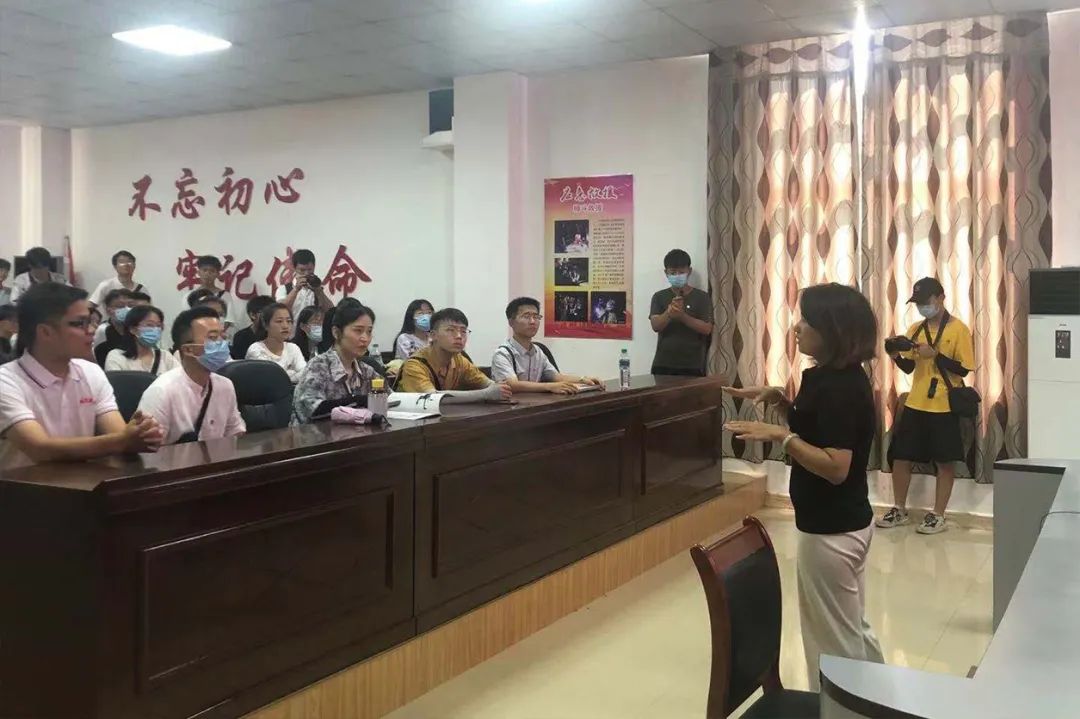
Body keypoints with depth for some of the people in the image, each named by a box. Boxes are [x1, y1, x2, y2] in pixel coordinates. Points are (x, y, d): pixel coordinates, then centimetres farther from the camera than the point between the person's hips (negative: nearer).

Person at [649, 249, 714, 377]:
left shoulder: (702, 297, 4)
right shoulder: (659, 297, 8)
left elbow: (707, 329, -5)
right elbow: (656, 326, -5)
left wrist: (682, 316, -20)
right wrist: (669, 313, -26)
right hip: (662, 365, 1)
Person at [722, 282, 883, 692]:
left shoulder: (838, 386, -23)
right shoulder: (839, 377, 6)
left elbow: (836, 467, -27)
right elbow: (819, 424, 20)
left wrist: (781, 436, -30)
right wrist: (780, 399, 8)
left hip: (831, 530, -10)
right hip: (848, 523, 10)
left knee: (834, 640, 5)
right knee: (852, 630, 23)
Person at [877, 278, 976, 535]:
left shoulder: (958, 329, -8)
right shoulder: (915, 329, 8)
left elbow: (964, 369, -11)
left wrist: (935, 354, -21)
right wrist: (897, 356, -8)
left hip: (944, 407, -5)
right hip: (915, 405, 5)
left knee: (945, 462, 5)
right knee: (900, 457, 7)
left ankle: (938, 516, 14)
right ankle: (899, 510, 21)